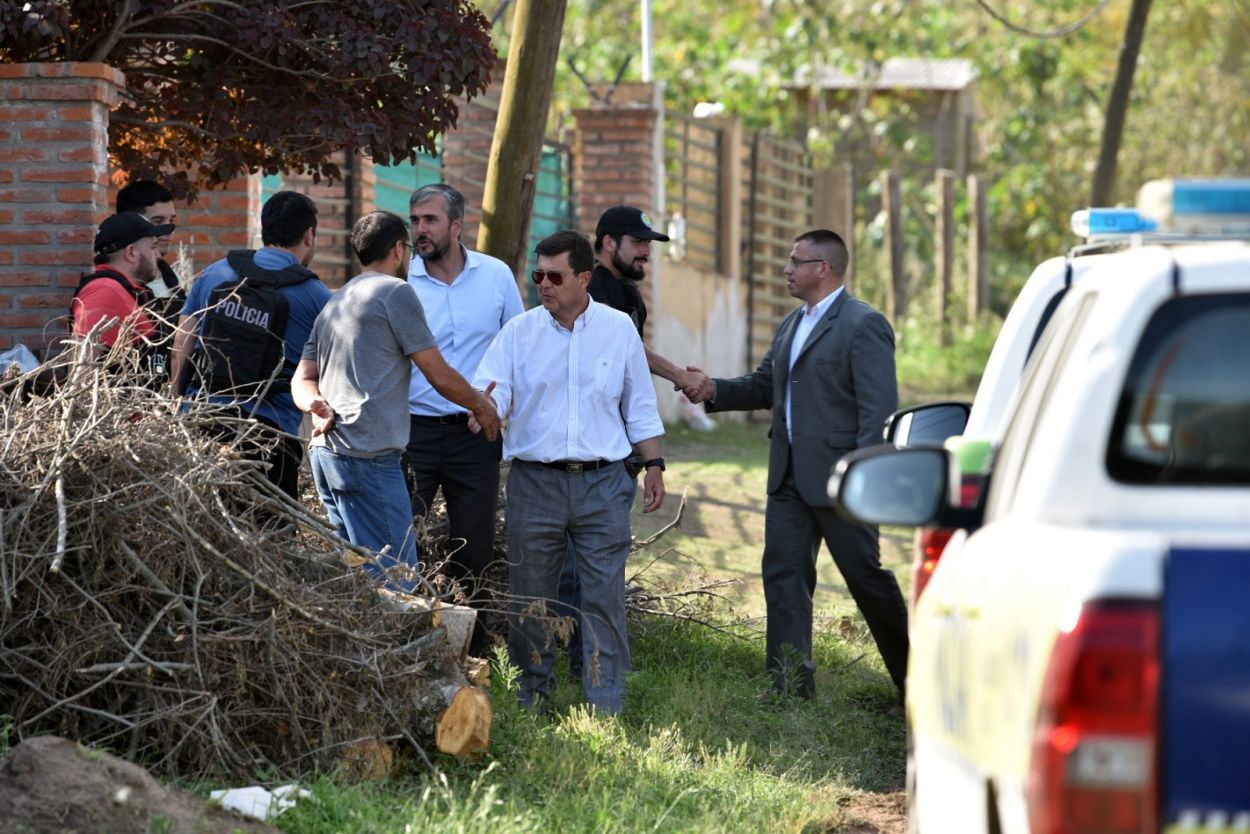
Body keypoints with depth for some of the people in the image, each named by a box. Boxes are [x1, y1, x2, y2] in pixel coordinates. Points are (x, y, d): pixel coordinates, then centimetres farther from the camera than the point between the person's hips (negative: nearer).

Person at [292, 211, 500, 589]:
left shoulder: (335, 303, 23)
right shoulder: (395, 292, -4)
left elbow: (302, 379, 18)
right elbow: (440, 376, -3)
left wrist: (318, 405, -4)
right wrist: (481, 407, 14)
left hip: (326, 450, 9)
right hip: (368, 456, -9)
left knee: (357, 571, 12)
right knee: (395, 580, -10)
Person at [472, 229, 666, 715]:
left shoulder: (619, 329, 5)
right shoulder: (519, 332, 4)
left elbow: (639, 406, 12)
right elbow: (491, 388, -6)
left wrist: (654, 464, 8)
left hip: (603, 481, 0)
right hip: (535, 480, 1)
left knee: (604, 597, -4)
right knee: (529, 598, 6)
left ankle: (605, 707, -1)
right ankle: (531, 702, 18)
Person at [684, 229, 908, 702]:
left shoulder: (863, 326, -12)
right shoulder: (792, 326, 16)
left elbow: (879, 408, -16)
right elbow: (764, 386, 22)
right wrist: (715, 391, 5)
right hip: (790, 477, 8)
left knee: (865, 575, 1)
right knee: (783, 573, 4)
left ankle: (913, 677, 16)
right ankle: (791, 686, 7)